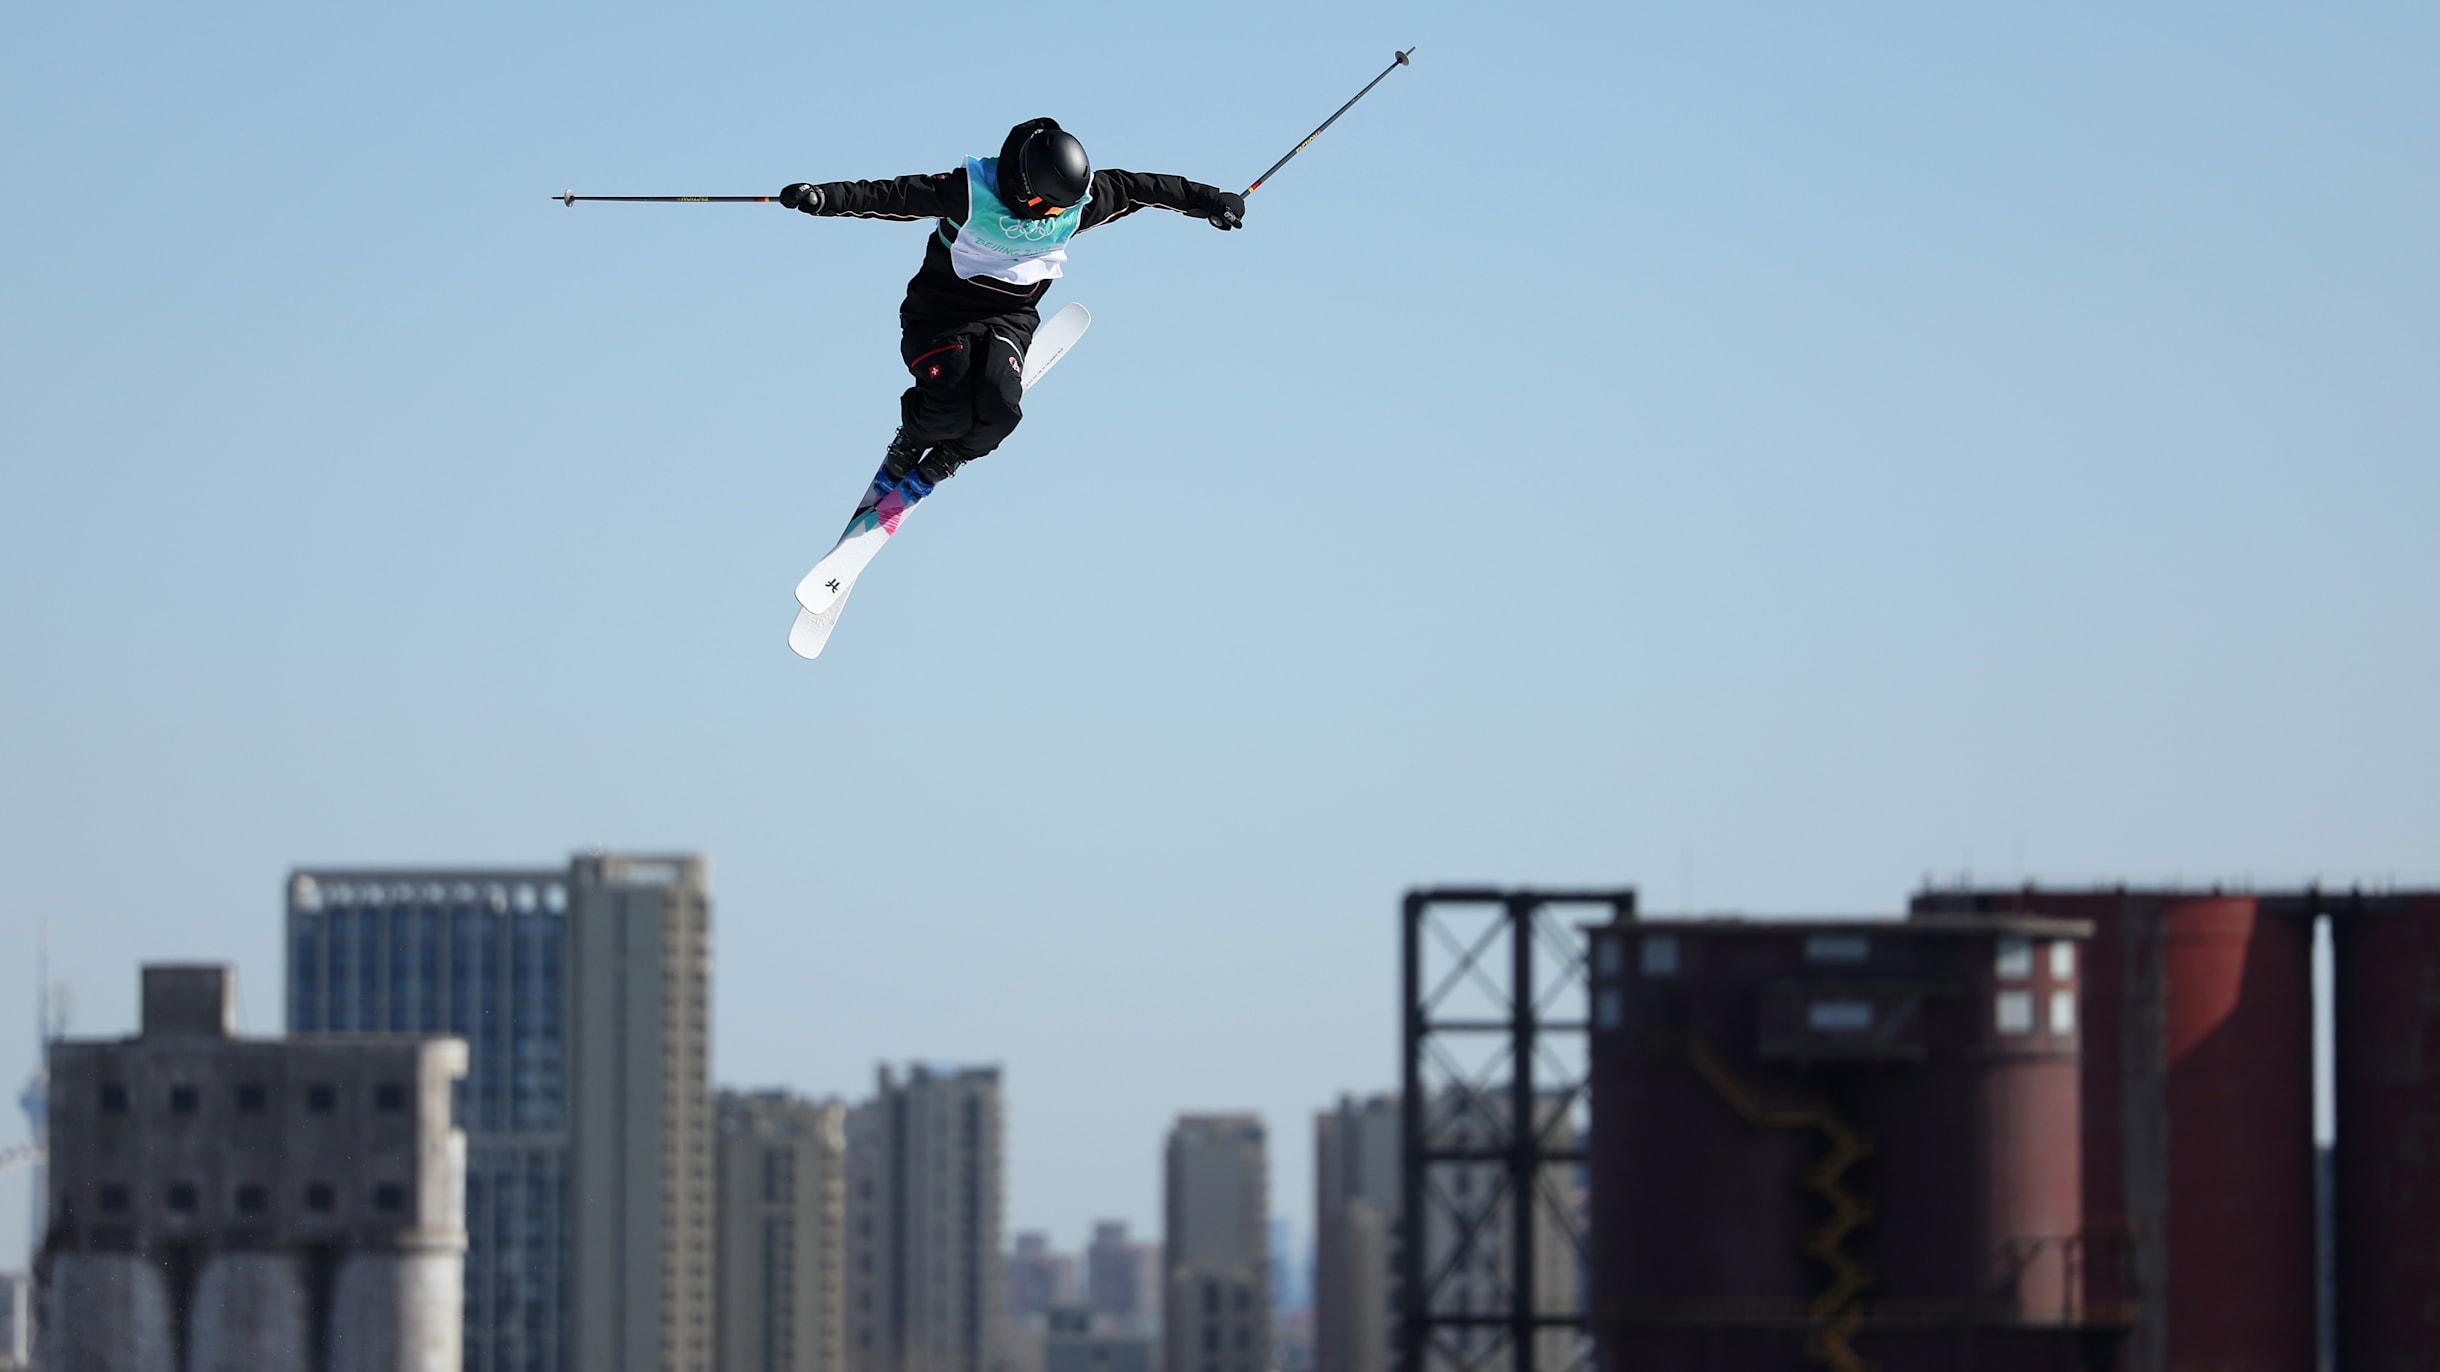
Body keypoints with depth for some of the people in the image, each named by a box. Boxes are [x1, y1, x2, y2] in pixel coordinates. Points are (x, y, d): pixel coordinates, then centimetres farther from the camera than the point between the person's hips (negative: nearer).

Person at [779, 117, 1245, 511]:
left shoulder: (1082, 201, -11)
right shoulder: (970, 193, -23)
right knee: (949, 407, -26)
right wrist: (824, 198, -38)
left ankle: (941, 462, 9)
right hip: (942, 311, -3)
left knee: (999, 405, -25)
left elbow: (1139, 188, 5)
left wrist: (1210, 201, 14)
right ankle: (906, 447, 13)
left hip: (1009, 317, 3)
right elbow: (893, 196, -26)